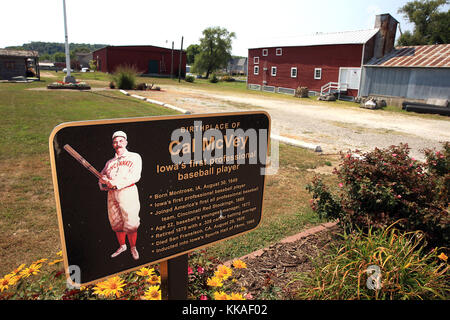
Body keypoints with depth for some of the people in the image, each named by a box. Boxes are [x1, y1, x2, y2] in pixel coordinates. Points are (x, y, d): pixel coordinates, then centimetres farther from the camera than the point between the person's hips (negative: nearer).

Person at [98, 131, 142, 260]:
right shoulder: (109, 162, 22)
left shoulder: (134, 157, 5)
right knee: (116, 223, 10)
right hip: (111, 195, 5)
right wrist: (104, 182, -8)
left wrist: (117, 183, -19)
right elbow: (101, 178, 17)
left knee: (131, 224, -5)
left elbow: (135, 176, -9)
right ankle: (122, 246, 29)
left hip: (128, 192, -5)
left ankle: (133, 247, 14)